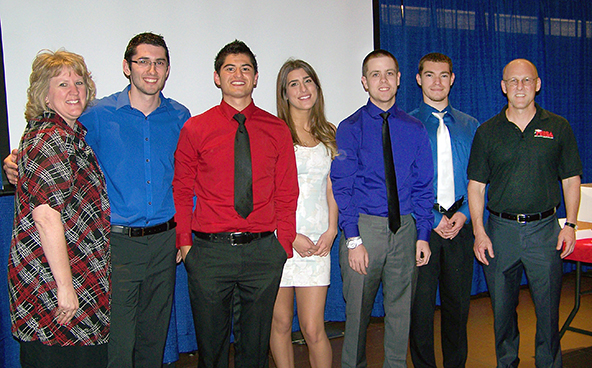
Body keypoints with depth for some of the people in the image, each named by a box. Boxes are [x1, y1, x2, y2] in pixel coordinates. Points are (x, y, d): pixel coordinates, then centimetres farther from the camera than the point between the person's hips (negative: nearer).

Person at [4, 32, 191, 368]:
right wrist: (17, 163, -10)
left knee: (155, 333, 16)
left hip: (165, 240, 3)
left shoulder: (180, 117, 5)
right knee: (117, 340, 0)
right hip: (117, 242, -3)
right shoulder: (97, 116, -4)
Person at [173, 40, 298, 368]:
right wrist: (184, 242, -4)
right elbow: (181, 191, 4)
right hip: (210, 251, -1)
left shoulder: (277, 130, 6)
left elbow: (287, 193, 7)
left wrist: (284, 243, 0)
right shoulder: (195, 129, 2)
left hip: (263, 251, 1)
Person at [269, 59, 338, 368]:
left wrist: (331, 230, 1)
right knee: (280, 323, 8)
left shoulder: (328, 135, 13)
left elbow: (331, 188, 16)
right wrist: (291, 235, -11)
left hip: (317, 241, 2)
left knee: (313, 329, -2)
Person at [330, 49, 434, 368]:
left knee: (400, 310, 13)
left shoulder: (414, 130, 7)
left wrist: (423, 234, -1)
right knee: (357, 311, 7)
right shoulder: (350, 129, -2)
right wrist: (353, 239, -14)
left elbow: (423, 187, 7)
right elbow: (342, 188, -7)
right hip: (364, 227, -2)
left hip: (404, 228, 3)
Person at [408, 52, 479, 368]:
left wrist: (465, 213, -6)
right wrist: (432, 218, -11)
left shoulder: (470, 126, 11)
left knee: (459, 301, 12)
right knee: (421, 302, 3)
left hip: (460, 224, 3)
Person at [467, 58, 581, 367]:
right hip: (500, 230, 1)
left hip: (544, 229, 0)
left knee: (548, 308, 4)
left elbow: (571, 180, 7)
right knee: (502, 308, 10)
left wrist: (570, 224, -2)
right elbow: (476, 185, 4)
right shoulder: (487, 131, 5)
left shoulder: (558, 127, 5)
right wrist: (479, 232, -4)